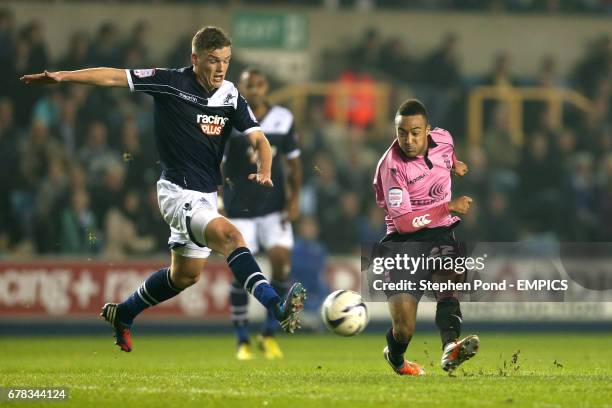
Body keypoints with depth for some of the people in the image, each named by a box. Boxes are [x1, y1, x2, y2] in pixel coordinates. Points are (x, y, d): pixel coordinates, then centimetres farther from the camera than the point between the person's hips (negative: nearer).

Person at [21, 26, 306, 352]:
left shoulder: (231, 96, 1)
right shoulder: (171, 83, -12)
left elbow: (258, 139, 0)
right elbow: (114, 77, -9)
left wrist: (264, 172, -21)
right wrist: (63, 76, -15)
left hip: (206, 195, 7)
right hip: (178, 190, -7)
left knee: (185, 275, 20)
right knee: (229, 236, -30)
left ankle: (122, 314, 40)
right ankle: (278, 309, -42)